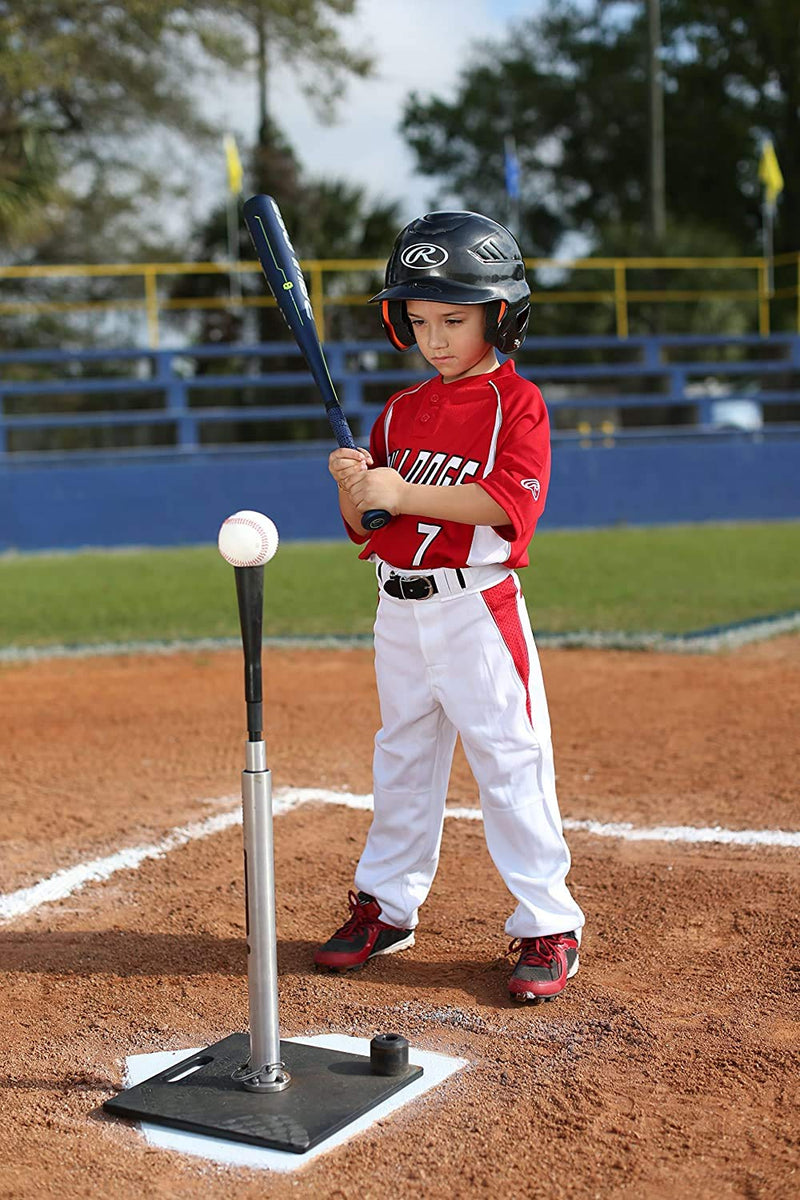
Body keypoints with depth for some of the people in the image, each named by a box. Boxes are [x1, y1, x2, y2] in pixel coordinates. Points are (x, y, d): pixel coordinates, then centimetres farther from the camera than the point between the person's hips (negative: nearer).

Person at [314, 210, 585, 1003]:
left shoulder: (515, 401, -5)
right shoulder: (399, 411, 12)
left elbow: (513, 500, -20)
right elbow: (364, 526, 12)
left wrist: (404, 493, -24)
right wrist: (354, 487, -10)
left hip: (476, 607, -6)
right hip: (399, 609, 6)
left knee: (510, 760, -3)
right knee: (402, 758, 15)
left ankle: (548, 926, 7)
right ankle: (387, 906, 29)